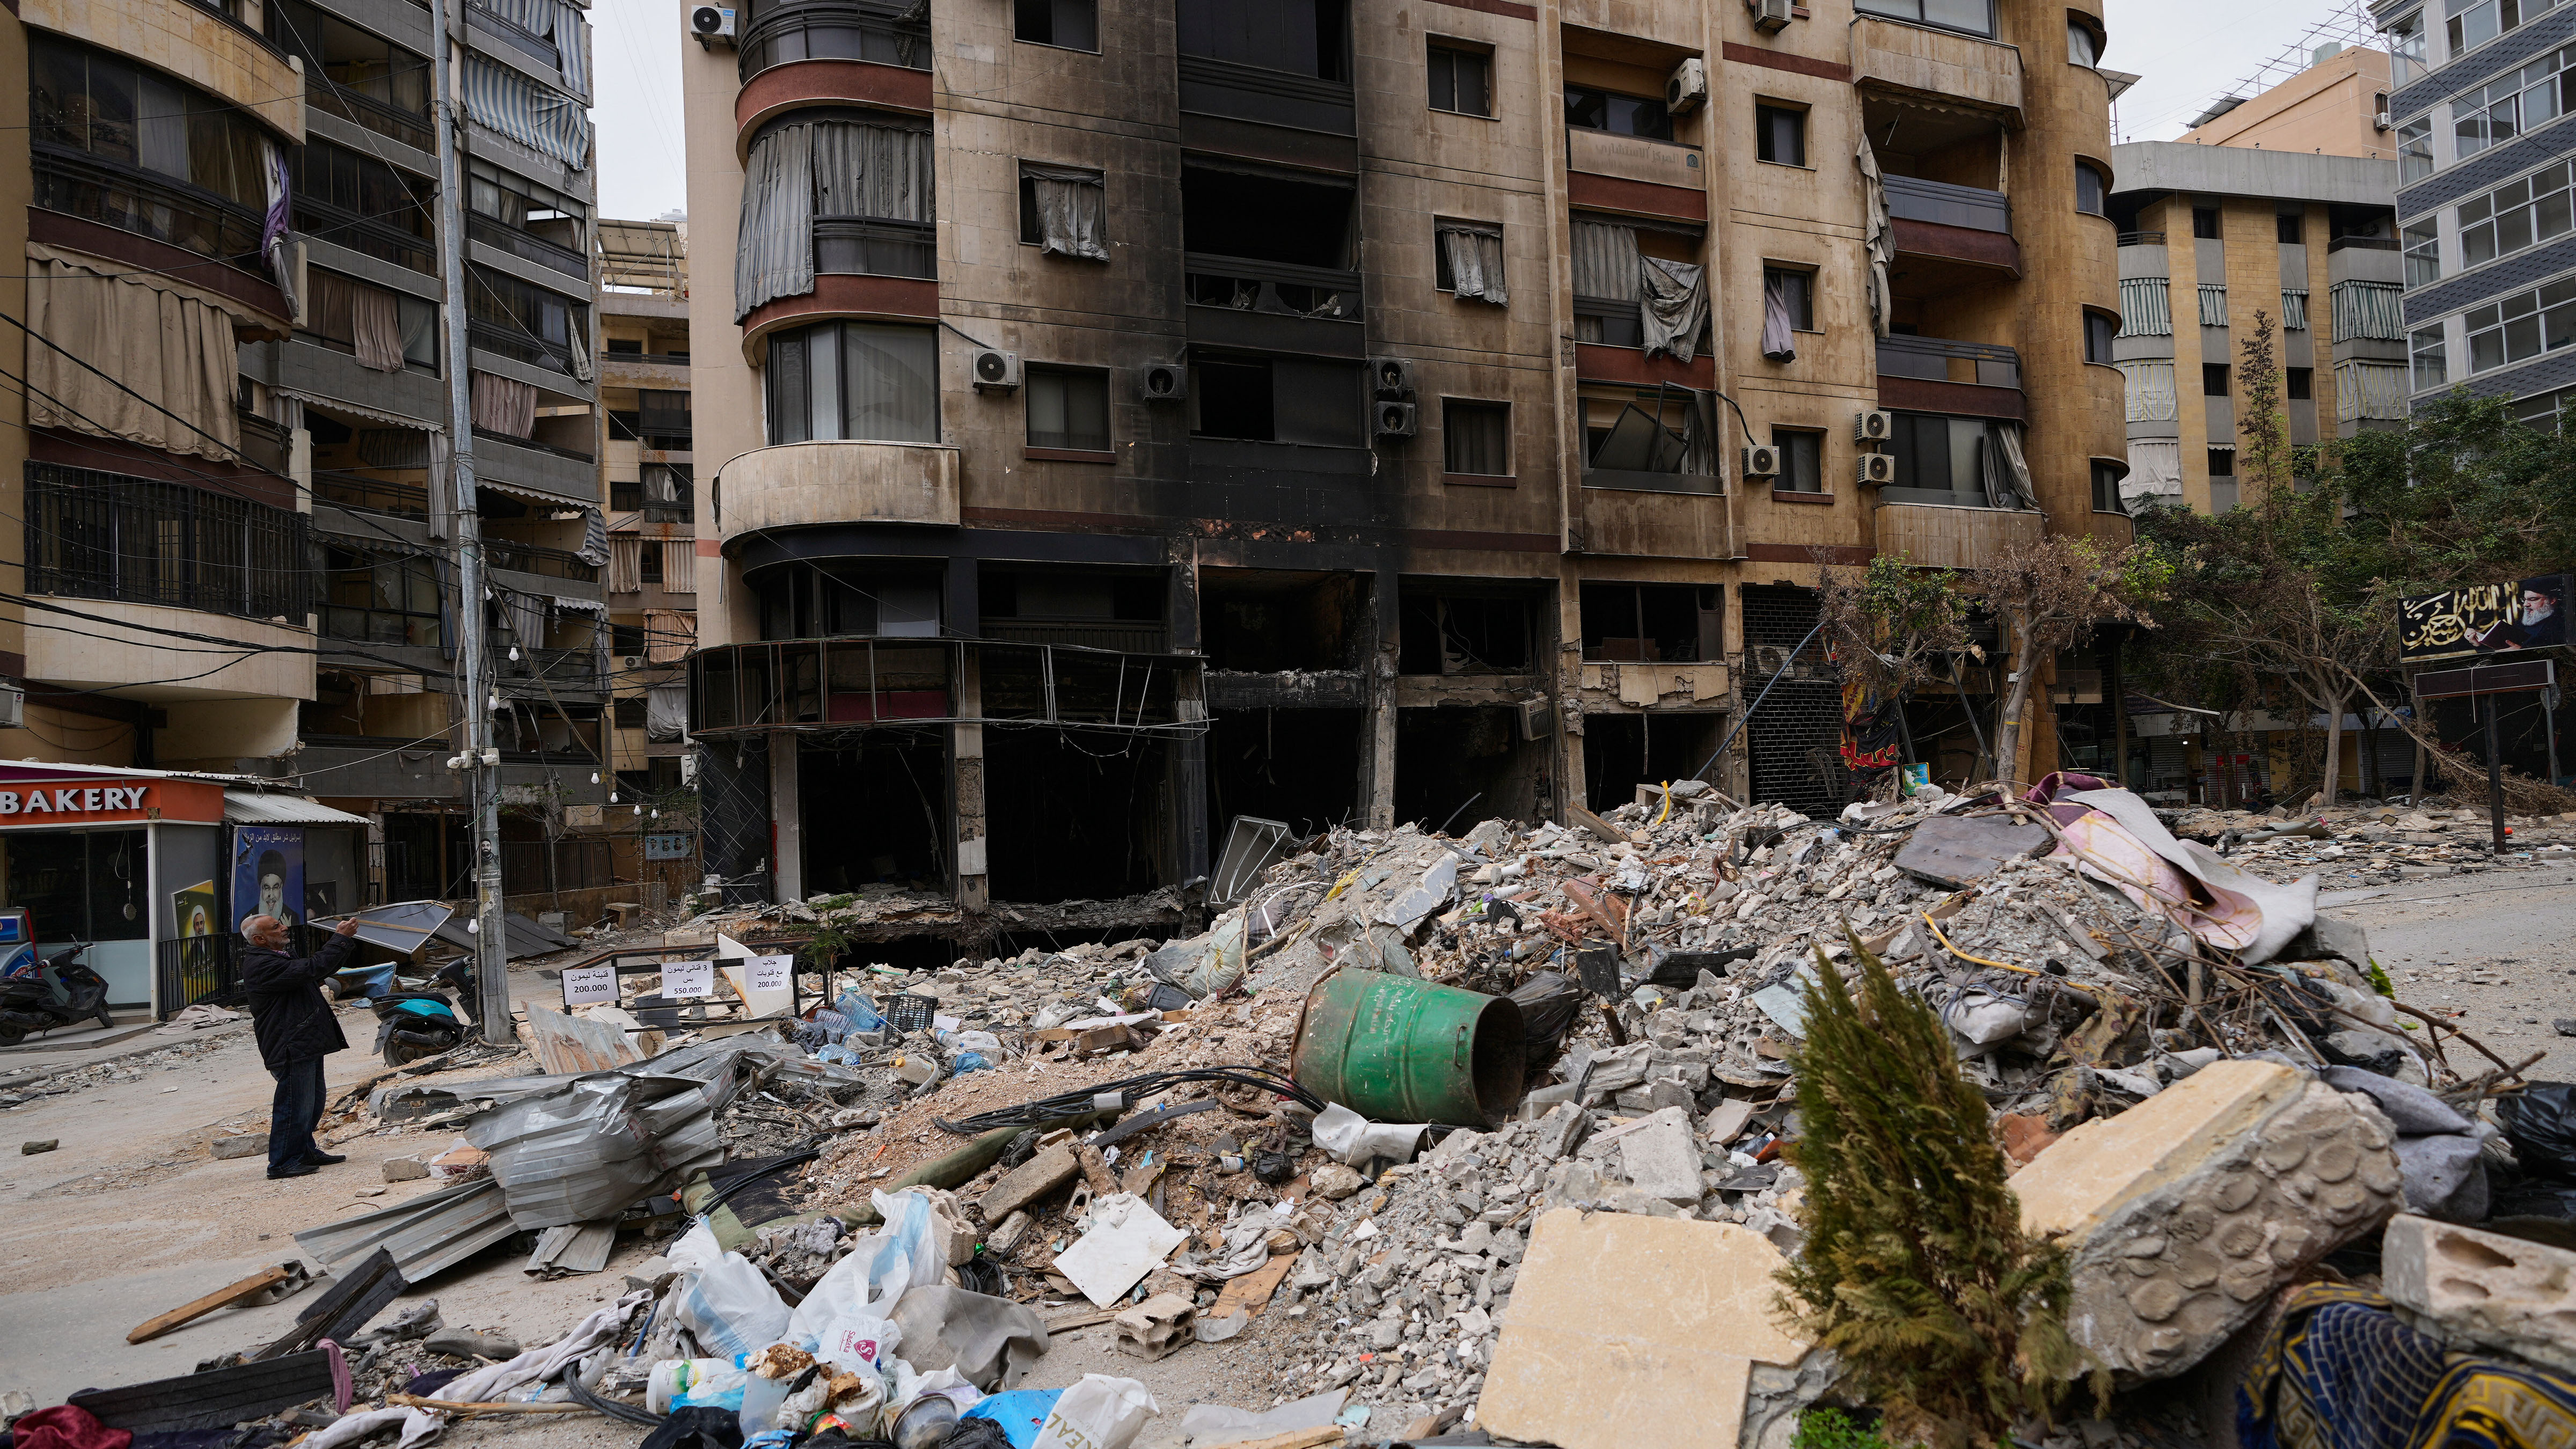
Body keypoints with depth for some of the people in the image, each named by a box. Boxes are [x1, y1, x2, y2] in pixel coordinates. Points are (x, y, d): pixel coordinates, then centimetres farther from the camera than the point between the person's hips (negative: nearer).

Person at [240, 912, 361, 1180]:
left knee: (312, 1103, 19)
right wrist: (341, 939, -19)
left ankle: (306, 1151, 30)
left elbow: (319, 970, 23)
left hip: (306, 1045, 11)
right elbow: (312, 968, -27)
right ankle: (282, 1163, 3)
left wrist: (345, 939, 11)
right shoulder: (261, 965, -18)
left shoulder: (278, 959, 18)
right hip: (291, 1046, -11)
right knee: (295, 1105, -6)